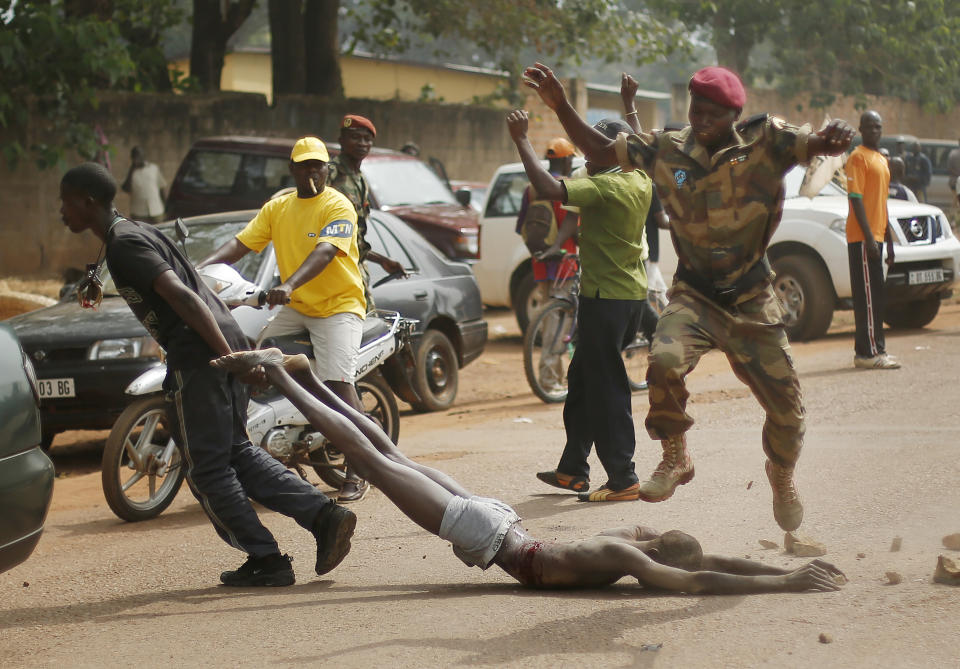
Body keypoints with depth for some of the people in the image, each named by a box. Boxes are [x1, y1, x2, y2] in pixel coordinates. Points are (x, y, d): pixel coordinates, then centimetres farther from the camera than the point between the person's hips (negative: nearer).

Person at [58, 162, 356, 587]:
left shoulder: (124, 246, -11)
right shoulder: (137, 234, 21)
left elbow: (181, 296, -21)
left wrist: (228, 357, -25)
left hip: (198, 359, -10)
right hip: (226, 344, 10)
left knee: (207, 469, 1)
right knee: (236, 452, 16)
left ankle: (266, 560, 4)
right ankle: (324, 514, 6)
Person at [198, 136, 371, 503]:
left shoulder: (338, 206, -11)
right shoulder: (277, 208, 10)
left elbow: (324, 252, -27)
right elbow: (241, 243, 2)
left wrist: (289, 285, -44)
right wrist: (201, 266, -17)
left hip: (339, 304, -6)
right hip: (296, 308, 7)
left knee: (338, 382, -21)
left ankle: (356, 473, -16)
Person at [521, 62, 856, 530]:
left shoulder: (765, 142, -7)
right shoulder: (667, 151, -1)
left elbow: (818, 145, -18)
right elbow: (600, 151, 7)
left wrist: (835, 137, -43)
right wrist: (561, 107, -5)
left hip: (752, 302, 0)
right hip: (694, 294, 0)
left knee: (786, 406, 3)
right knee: (665, 360, -31)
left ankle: (782, 475, 37)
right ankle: (675, 459, -7)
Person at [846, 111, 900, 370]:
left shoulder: (881, 160, 20)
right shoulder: (858, 157, -8)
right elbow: (856, 198, -15)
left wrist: (889, 241, 22)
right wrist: (869, 237, -21)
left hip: (876, 237, 9)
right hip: (862, 238, -9)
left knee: (875, 296, 10)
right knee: (868, 296, -10)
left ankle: (870, 350, 14)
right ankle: (869, 352, -11)